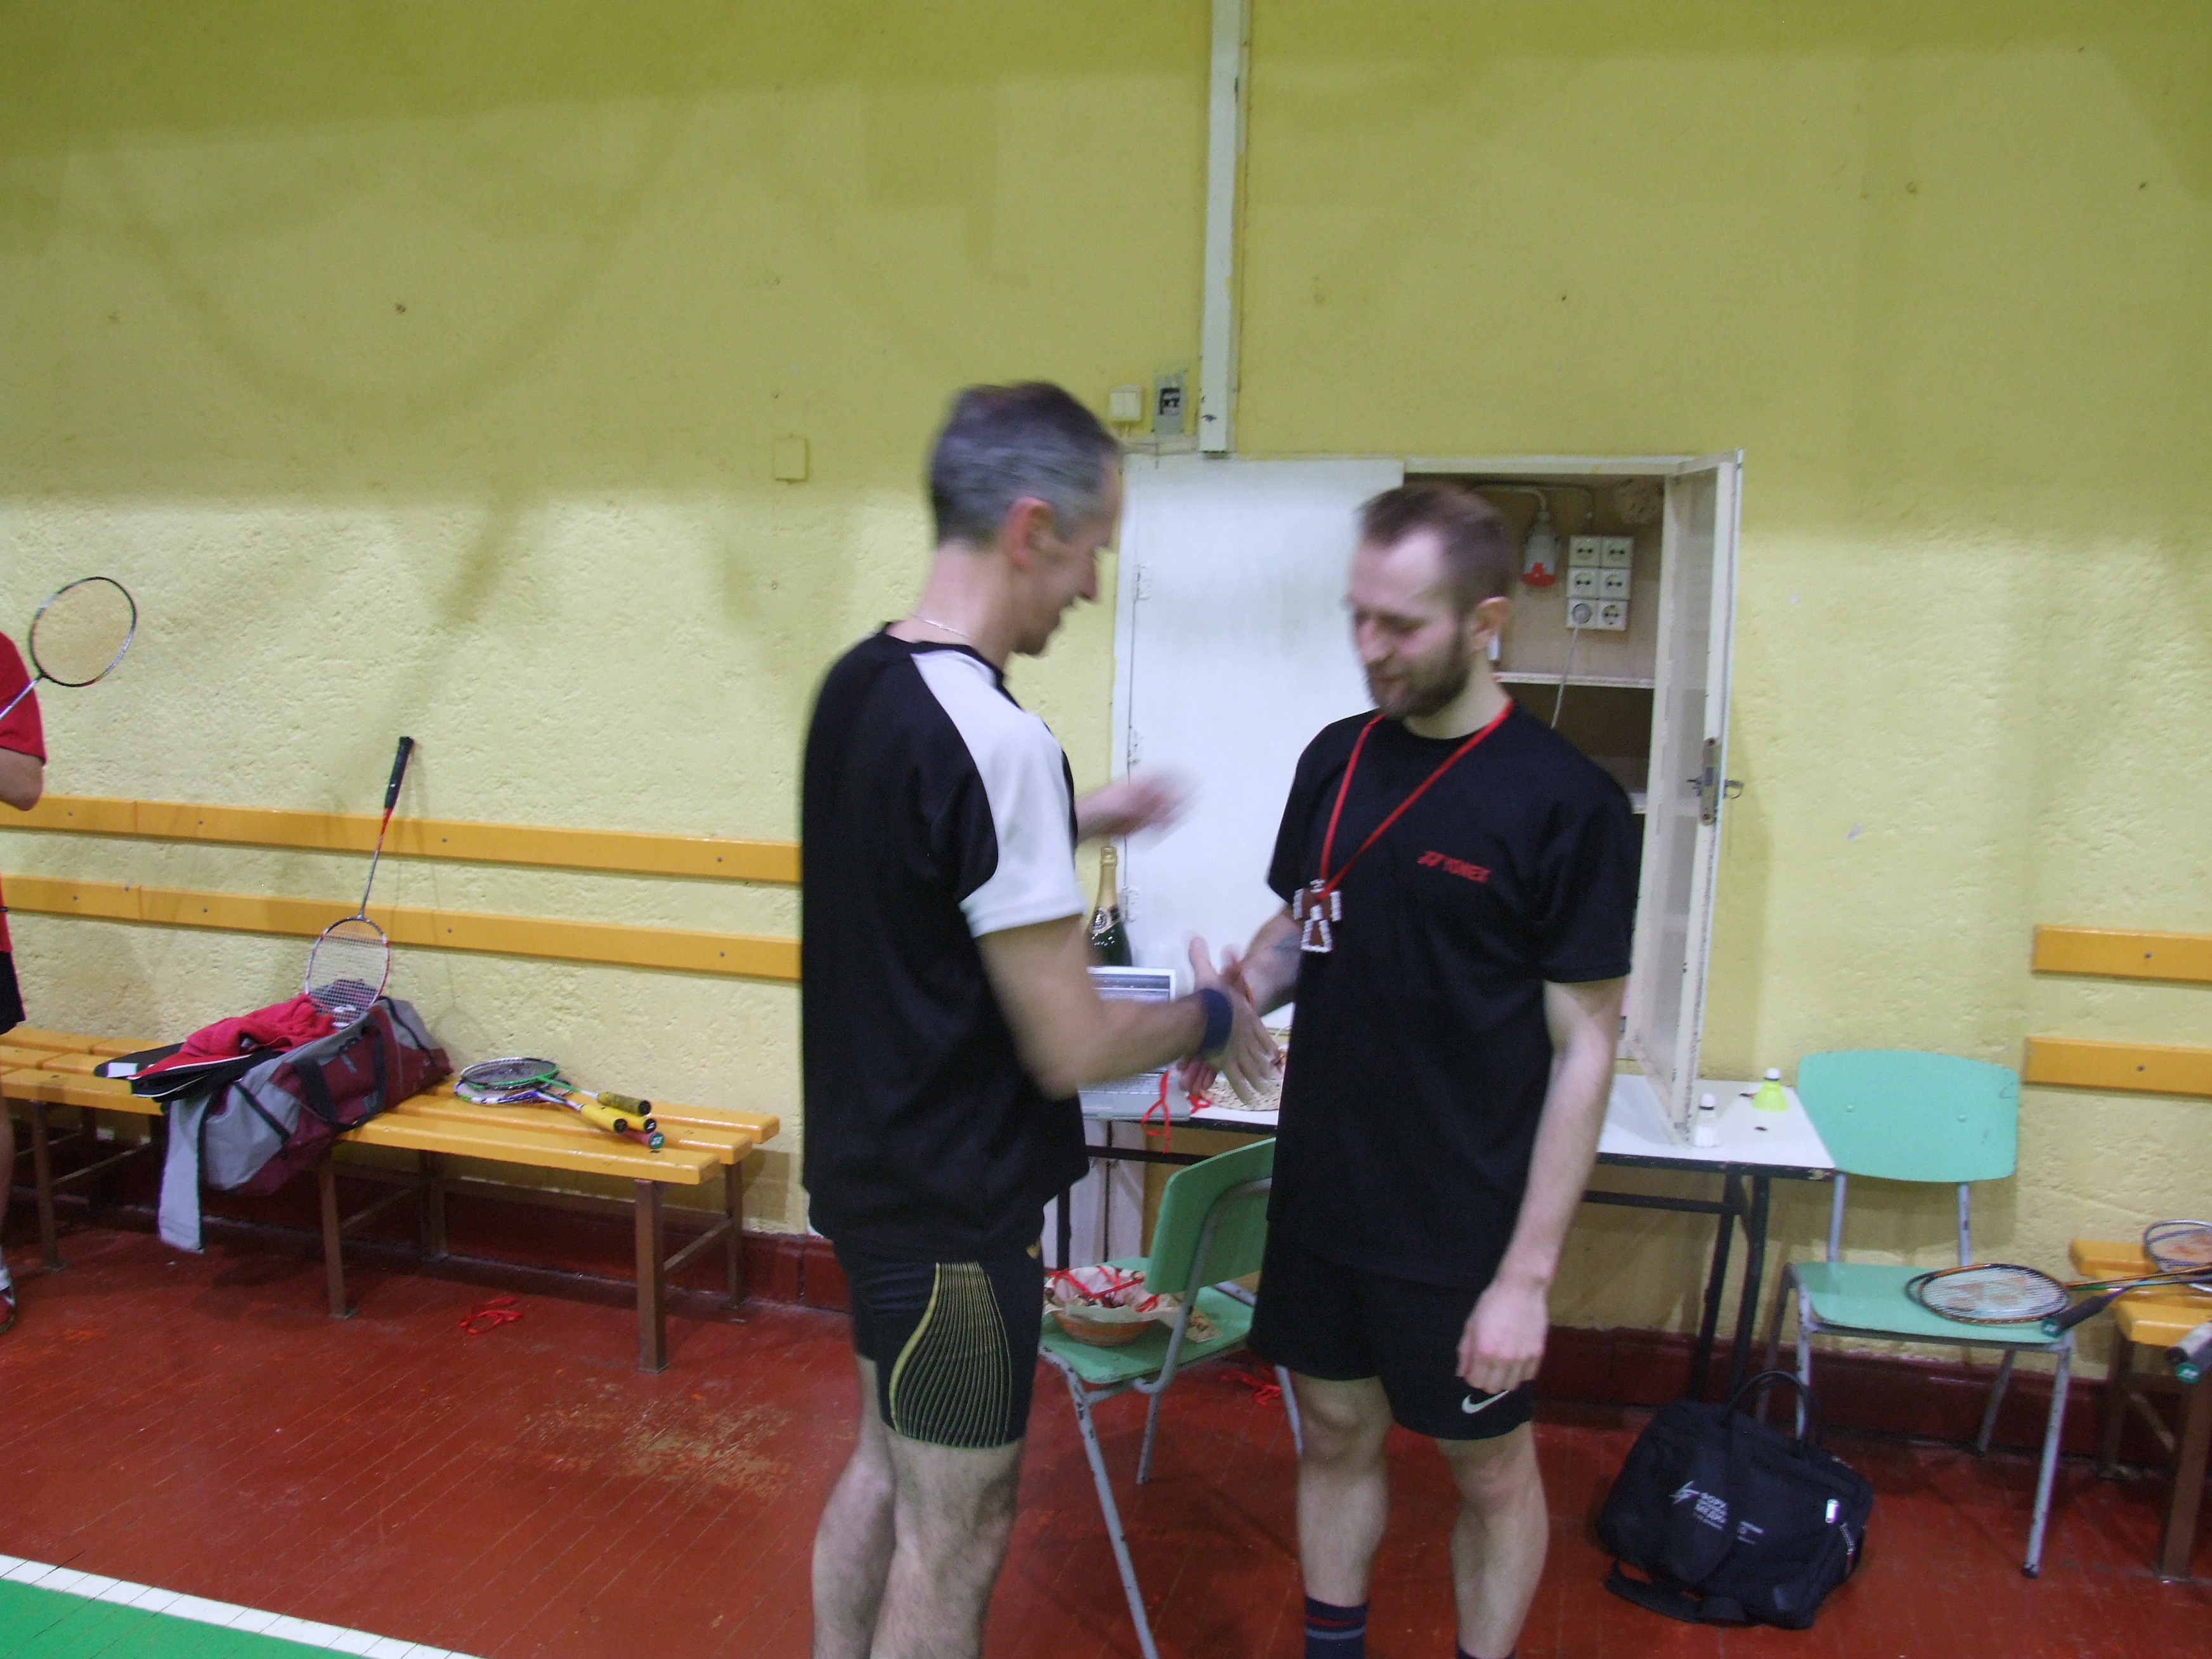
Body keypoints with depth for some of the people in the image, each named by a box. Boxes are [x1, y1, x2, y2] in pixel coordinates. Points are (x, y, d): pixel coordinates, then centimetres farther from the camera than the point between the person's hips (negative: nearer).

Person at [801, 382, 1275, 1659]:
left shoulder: (857, 684, 1)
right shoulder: (996, 737, -27)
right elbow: (1071, 1048, -24)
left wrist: (1070, 822, 16)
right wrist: (1212, 1018, -6)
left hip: (867, 1162, 9)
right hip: (957, 1204, -9)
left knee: (886, 1462, 26)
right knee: (955, 1533, 10)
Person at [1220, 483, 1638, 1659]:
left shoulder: (1565, 803, -15)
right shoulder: (1337, 759, 1)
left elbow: (1583, 1048, -13)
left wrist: (1528, 1274, -15)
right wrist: (1234, 992, -9)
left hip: (1464, 1227, -5)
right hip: (1321, 1195, 5)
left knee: (1489, 1468, 15)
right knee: (1336, 1433, 20)